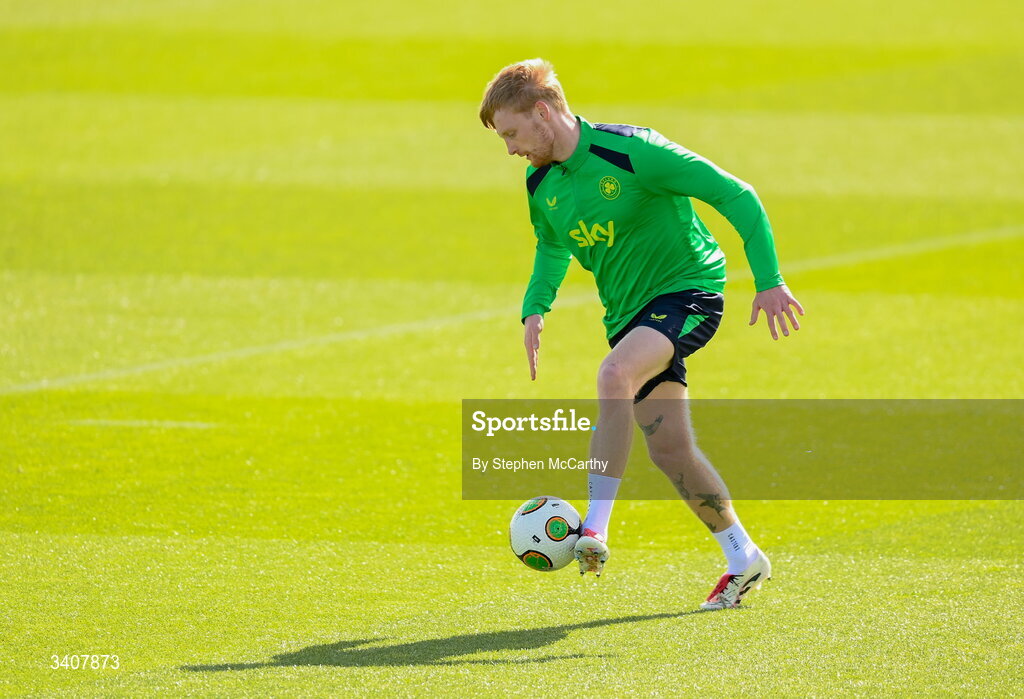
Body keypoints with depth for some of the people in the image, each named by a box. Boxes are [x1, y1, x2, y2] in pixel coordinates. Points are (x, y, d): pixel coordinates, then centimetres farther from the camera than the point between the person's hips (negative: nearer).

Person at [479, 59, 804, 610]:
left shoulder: (633, 152, -20)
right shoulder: (541, 187, 2)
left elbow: (735, 196, -16)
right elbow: (552, 247, 24)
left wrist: (768, 280, -19)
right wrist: (535, 309, 5)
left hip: (687, 290, -8)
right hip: (628, 313, 8)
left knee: (614, 375, -33)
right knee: (668, 448, 2)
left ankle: (596, 531, -37)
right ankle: (742, 559, 20)